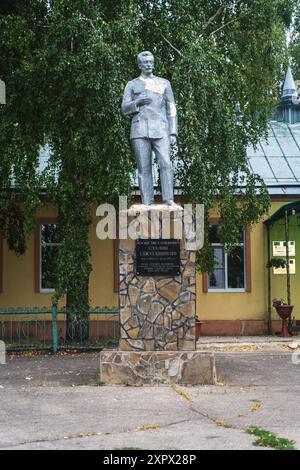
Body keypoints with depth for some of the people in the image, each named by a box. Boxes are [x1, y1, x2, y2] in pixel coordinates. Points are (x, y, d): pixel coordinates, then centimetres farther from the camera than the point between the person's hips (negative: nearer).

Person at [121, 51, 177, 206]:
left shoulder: (164, 83, 18)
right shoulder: (132, 85, 18)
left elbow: (171, 110, 13)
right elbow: (125, 109, 12)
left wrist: (173, 132, 3)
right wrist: (137, 103, -8)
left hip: (160, 130, 0)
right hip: (140, 131, 1)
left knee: (165, 164, -17)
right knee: (144, 168, -5)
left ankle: (169, 200, -18)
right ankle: (147, 204, -6)